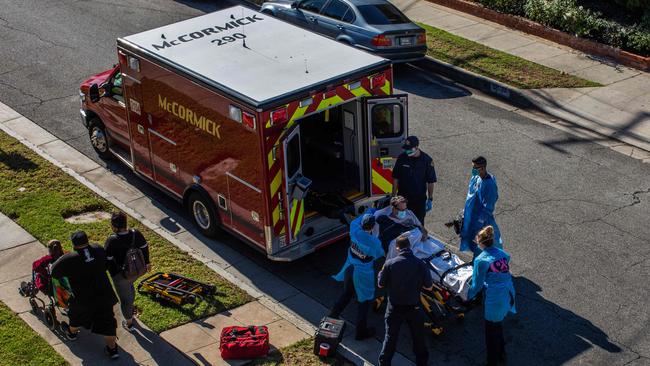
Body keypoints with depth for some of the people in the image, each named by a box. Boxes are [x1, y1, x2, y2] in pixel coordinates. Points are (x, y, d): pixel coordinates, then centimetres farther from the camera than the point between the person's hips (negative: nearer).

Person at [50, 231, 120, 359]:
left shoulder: (69, 259, -21)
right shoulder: (98, 250, -9)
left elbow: (54, 272, -6)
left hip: (83, 300, -2)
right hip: (104, 295, 2)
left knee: (76, 315, 29)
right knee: (107, 321, 16)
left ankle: (72, 333, 56)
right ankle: (112, 348, 25)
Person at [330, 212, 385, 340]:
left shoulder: (354, 230, -15)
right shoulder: (374, 242, -26)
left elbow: (356, 221, 9)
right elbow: (380, 256, -6)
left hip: (349, 269, 6)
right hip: (363, 275, -5)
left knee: (346, 294, 28)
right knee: (363, 302, 11)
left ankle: (332, 317, 39)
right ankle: (361, 332, 21)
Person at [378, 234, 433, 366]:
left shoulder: (390, 263, -16)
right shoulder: (420, 264, -14)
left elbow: (381, 284, -4)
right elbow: (429, 287, -5)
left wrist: (381, 272, 14)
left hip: (395, 308, -1)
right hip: (413, 308, 1)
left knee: (391, 337, 14)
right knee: (418, 337, 19)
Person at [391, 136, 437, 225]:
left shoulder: (427, 160, -9)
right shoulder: (401, 158, -5)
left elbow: (431, 181, -3)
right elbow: (396, 178, 3)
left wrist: (430, 199, -2)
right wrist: (393, 196, 2)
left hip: (419, 199, -1)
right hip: (403, 198, 1)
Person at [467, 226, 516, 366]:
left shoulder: (481, 260, -13)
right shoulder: (503, 254, 5)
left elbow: (477, 284, -7)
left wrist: (468, 296, 10)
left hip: (494, 299, -6)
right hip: (508, 295, 6)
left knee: (491, 331, 11)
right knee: (498, 325, 26)